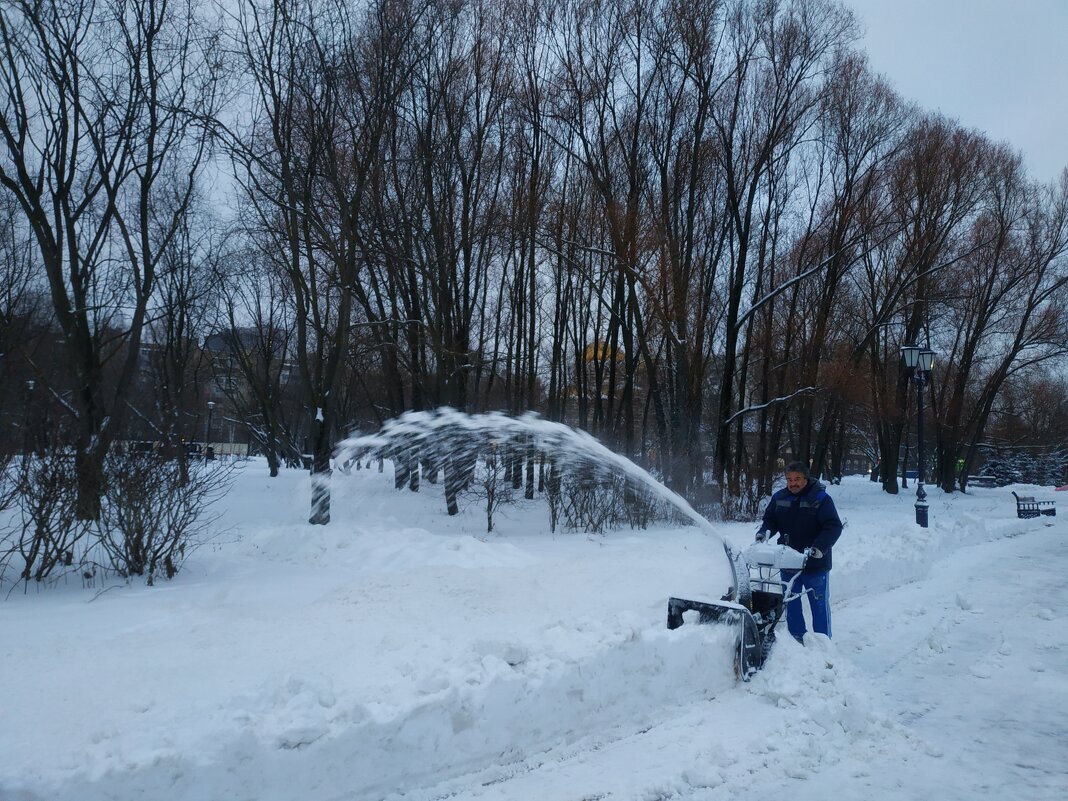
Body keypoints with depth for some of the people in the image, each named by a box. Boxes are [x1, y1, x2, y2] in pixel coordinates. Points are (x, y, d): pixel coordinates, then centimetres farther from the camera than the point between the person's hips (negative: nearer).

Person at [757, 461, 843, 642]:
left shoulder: (820, 499, -13)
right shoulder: (779, 498, 1)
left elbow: (834, 527, -17)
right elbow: (770, 519, 12)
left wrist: (819, 547, -32)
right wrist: (764, 532, -10)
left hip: (815, 564, -4)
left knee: (819, 604, 8)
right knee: (791, 603, 14)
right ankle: (796, 637, 28)